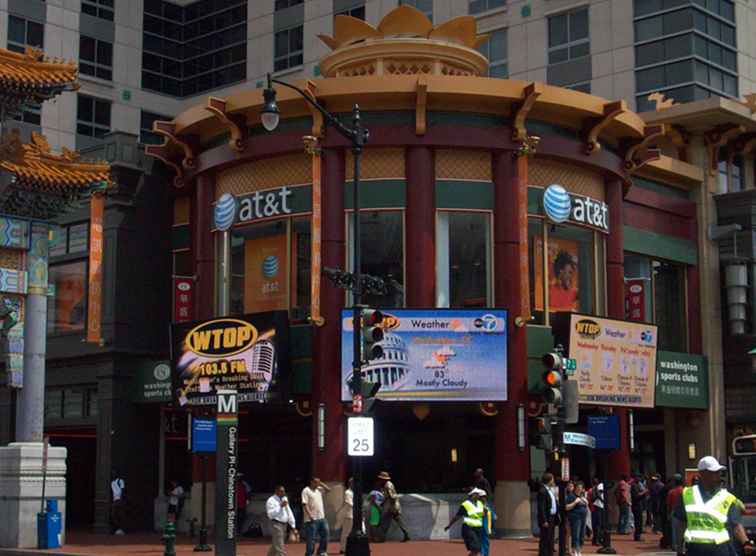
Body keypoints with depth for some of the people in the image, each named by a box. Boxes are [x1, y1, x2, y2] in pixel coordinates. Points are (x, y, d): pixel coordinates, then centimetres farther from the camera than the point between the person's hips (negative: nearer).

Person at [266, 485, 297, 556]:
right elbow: (270, 514, -19)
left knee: (275, 546, 17)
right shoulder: (271, 501, -10)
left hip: (284, 524, 8)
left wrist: (293, 525, 11)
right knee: (279, 547, -9)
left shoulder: (284, 499, 13)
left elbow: (289, 512, 15)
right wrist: (280, 506, -24)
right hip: (276, 524, -8)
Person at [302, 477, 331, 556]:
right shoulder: (306, 491, -9)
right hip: (312, 519, -8)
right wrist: (310, 515, -24)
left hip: (322, 518, 8)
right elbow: (305, 504, -16)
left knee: (325, 535, 12)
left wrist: (320, 484, 7)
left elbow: (328, 489, 19)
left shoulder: (319, 489, 14)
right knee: (311, 539, -3)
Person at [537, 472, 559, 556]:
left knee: (550, 539, 14)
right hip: (546, 519, -9)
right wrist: (544, 521, -21)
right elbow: (541, 508, -19)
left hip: (552, 518, 9)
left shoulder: (550, 490, 15)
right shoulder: (542, 491, -15)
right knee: (545, 540, -6)